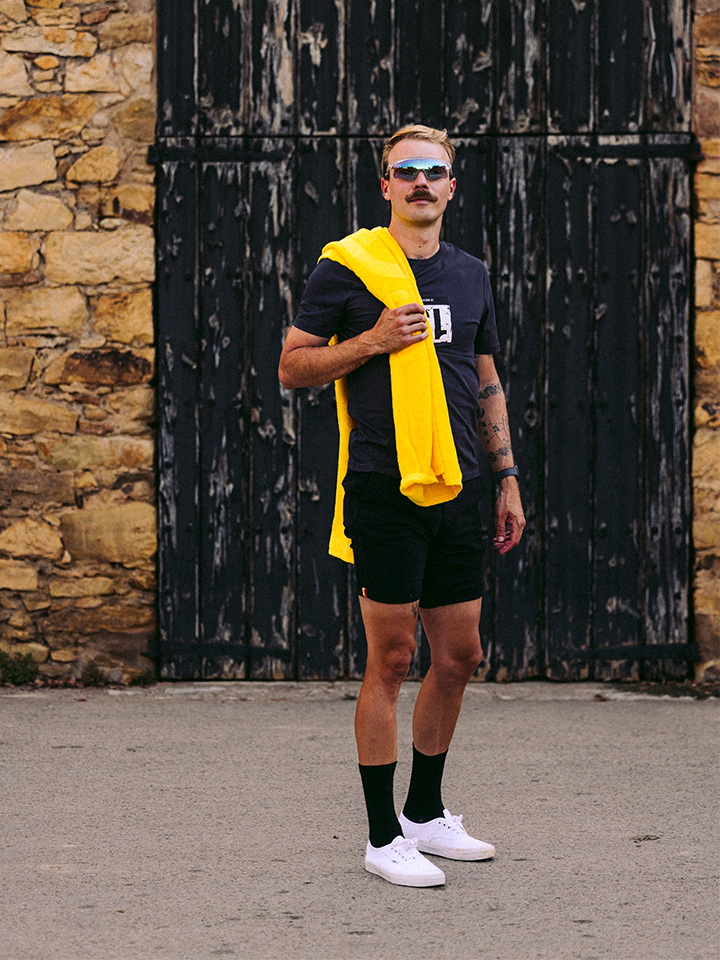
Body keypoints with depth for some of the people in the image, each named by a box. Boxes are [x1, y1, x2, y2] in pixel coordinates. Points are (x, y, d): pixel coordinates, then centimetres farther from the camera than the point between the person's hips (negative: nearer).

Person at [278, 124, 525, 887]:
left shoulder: (470, 275, 14)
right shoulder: (347, 268, -2)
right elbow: (292, 367, -2)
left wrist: (508, 479, 16)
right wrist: (372, 342, -15)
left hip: (459, 492, 6)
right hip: (384, 489, -6)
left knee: (459, 658, 9)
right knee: (391, 660, -4)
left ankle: (426, 812, 25)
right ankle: (383, 836, 4)